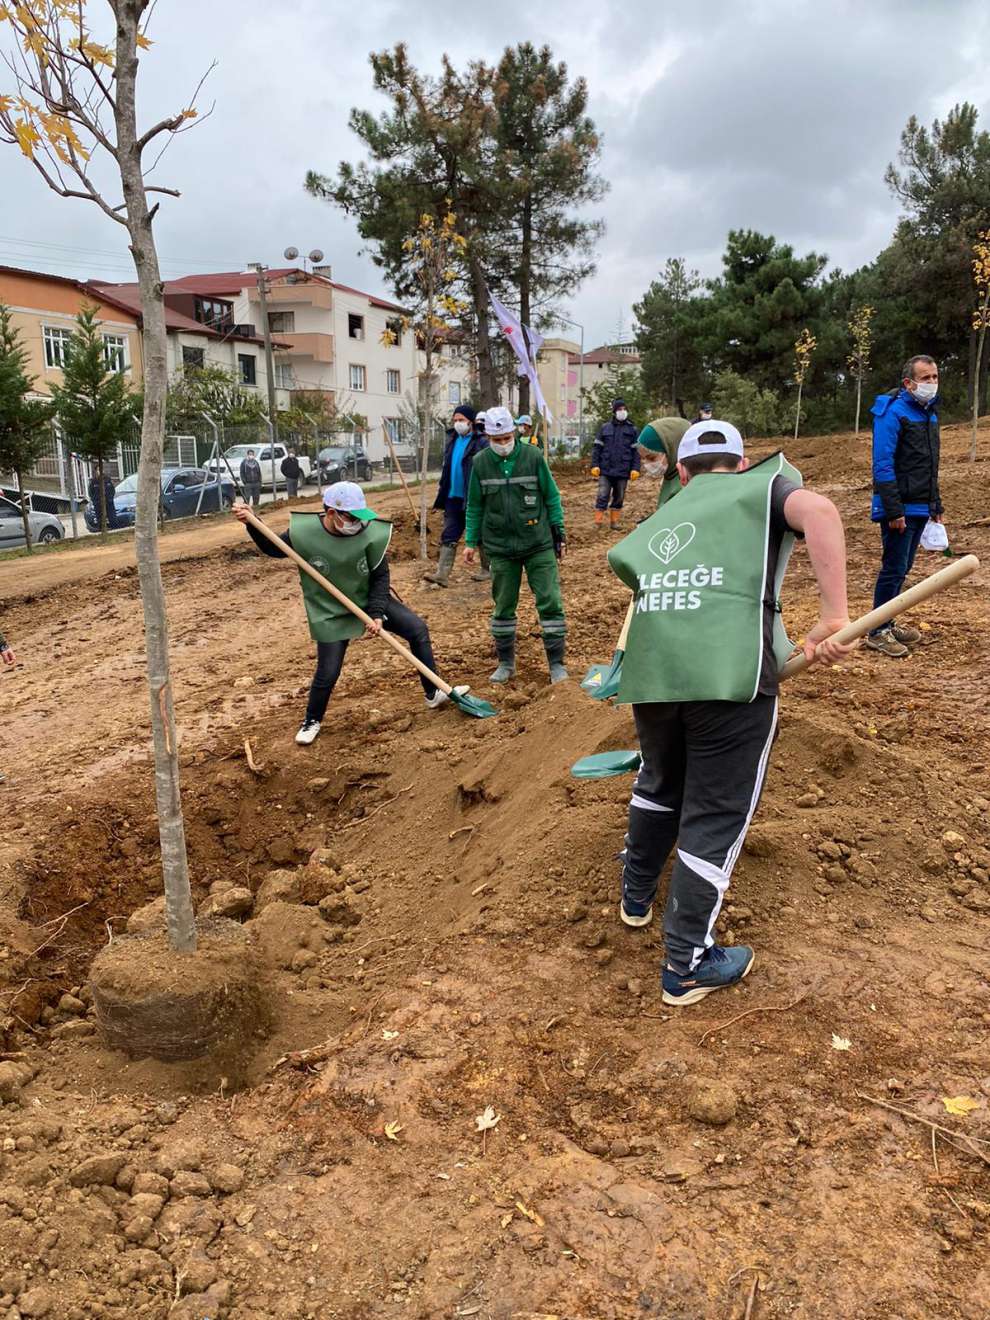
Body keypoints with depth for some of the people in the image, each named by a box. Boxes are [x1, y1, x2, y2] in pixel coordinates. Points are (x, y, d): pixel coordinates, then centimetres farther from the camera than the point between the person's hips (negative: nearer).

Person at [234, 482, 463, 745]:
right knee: (328, 673, -3)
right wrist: (251, 524, -16)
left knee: (417, 629, -3)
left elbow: (380, 576, -10)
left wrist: (377, 614, -19)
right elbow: (273, 549, -1)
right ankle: (312, 721, 26)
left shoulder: (370, 531, -21)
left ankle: (434, 694, 13)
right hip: (331, 613, -2)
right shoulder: (303, 531, -21)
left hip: (370, 601, 2)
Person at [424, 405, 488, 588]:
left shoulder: (481, 443, -12)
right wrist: (442, 487, 17)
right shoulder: (452, 439, 10)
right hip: (453, 497, 6)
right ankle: (442, 574, -1)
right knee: (448, 536, 1)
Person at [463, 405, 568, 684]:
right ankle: (506, 663, 24)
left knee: (550, 602, -3)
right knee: (503, 606, 9)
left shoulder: (533, 456, -5)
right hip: (500, 547, 2)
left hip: (538, 544, -1)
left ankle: (556, 663, 7)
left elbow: (551, 497, 1)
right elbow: (475, 506, 8)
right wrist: (471, 541, 6)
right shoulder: (480, 463, 0)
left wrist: (559, 535, 1)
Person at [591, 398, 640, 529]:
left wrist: (635, 469, -3)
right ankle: (598, 522, -1)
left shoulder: (632, 430, 5)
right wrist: (594, 465, -3)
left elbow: (636, 451, 5)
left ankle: (614, 521, 20)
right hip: (605, 470, -1)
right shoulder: (605, 428, 5)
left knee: (619, 497, 9)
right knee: (602, 496, -6)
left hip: (623, 471, 1)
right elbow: (596, 447, 5)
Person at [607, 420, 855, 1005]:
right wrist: (836, 616, -12)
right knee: (716, 817, 8)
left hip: (650, 671, 5)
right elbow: (818, 510, -7)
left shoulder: (662, 518, 28)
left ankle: (638, 895, 50)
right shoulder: (763, 484, 15)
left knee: (659, 785, 29)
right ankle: (687, 966, 17)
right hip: (731, 673, -5)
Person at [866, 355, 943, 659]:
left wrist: (936, 504, 19)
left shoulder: (929, 412, 14)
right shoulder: (893, 413, -13)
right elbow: (883, 465, -18)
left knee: (902, 568, 14)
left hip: (920, 508, 8)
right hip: (901, 509, -8)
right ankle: (877, 633, 4)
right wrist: (894, 510, -22)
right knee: (894, 569, -5)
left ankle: (887, 624, 25)